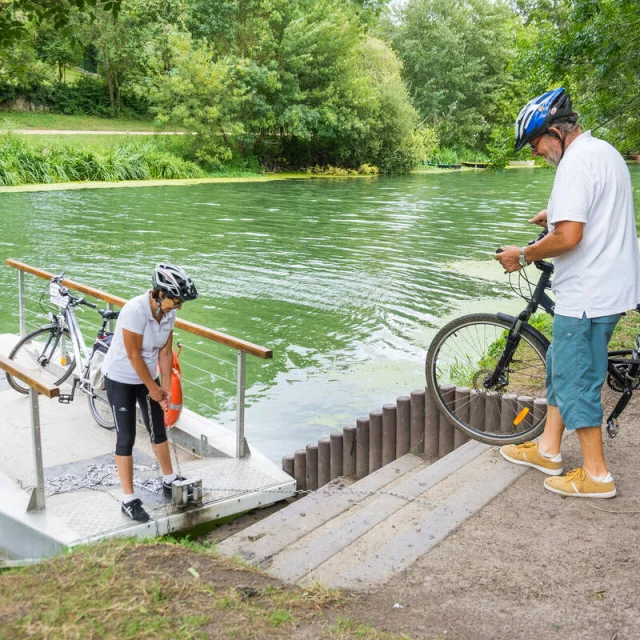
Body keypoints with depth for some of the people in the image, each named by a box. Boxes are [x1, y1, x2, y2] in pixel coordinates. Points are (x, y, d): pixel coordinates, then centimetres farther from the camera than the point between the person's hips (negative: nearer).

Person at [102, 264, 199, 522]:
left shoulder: (168, 313, -11)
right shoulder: (135, 311, -31)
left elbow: (165, 352, -2)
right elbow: (134, 356, -25)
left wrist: (166, 388, -4)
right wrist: (153, 388, -15)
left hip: (147, 377, 7)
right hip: (120, 380, -7)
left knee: (158, 431, 16)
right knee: (126, 439, -1)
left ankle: (170, 481, 34)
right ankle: (129, 500, 8)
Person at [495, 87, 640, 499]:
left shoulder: (576, 163, -19)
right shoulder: (606, 152, 14)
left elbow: (568, 236, -27)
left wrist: (524, 255, -13)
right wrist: (557, 213, 22)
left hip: (587, 295, -11)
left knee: (575, 379, 0)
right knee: (561, 366, 19)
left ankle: (596, 474, 11)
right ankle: (548, 450, 29)